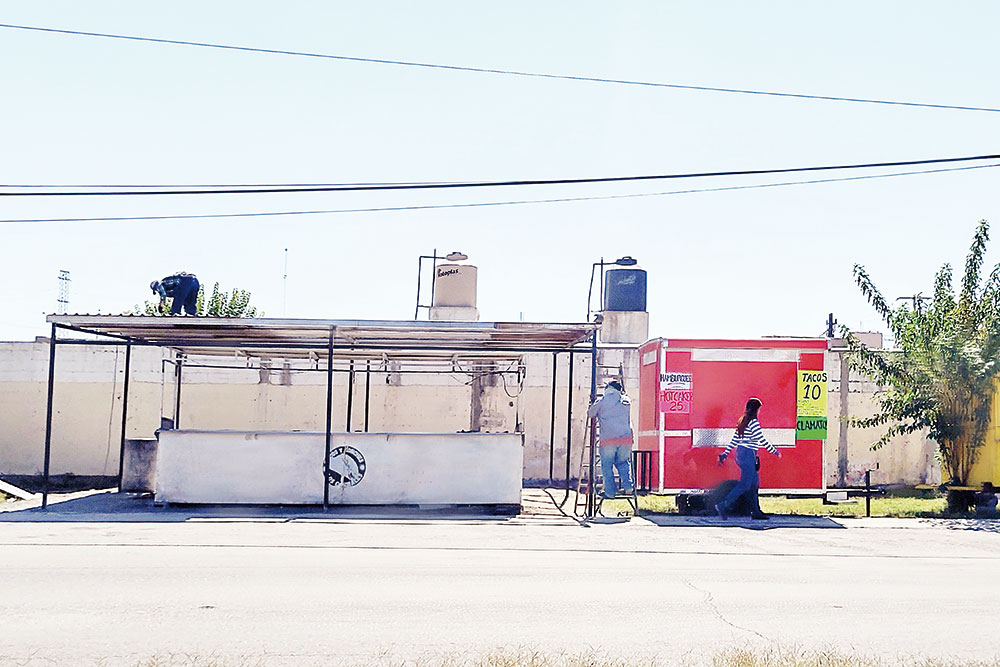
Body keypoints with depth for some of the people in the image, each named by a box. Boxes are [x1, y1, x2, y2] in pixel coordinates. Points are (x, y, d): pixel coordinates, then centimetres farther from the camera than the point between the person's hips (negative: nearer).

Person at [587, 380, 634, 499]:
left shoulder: (601, 401, 3)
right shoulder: (626, 401, 13)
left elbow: (590, 414, 13)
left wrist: (591, 405, 33)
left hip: (608, 439, -3)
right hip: (626, 438, 3)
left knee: (607, 466, 8)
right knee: (622, 463, 20)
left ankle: (610, 492, 7)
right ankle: (628, 487, 7)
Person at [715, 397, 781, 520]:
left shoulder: (742, 421, 13)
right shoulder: (753, 422, -13)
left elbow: (734, 440, 16)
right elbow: (762, 440, -13)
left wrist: (724, 454, 18)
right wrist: (775, 451, -2)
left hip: (740, 453, 9)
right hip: (748, 455, -9)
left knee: (754, 483, 12)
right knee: (745, 484, -8)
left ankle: (756, 511, 14)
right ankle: (723, 505, -12)